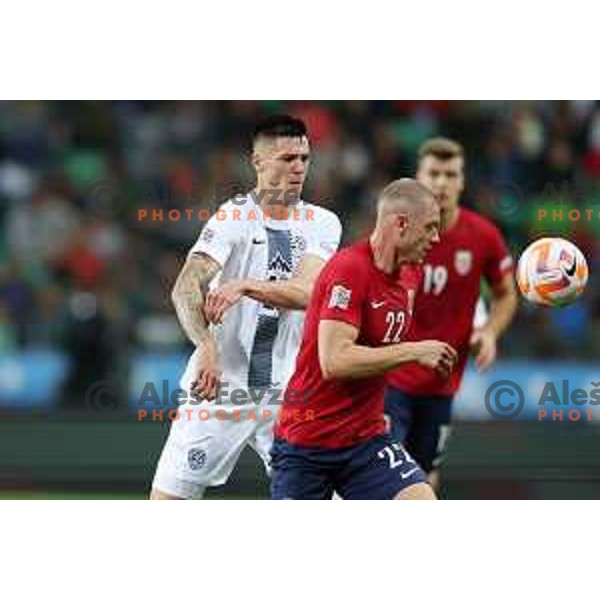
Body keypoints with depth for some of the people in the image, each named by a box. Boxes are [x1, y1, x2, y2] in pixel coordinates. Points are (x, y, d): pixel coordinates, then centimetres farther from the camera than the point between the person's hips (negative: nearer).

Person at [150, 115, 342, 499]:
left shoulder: (322, 224, 3)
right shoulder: (233, 218, -6)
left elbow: (306, 292, -14)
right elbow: (186, 287, -21)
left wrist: (245, 286, -31)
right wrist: (206, 344, -38)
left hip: (286, 392, 2)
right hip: (220, 383, -2)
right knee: (167, 499, -5)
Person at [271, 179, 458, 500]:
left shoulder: (410, 274, 6)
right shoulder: (349, 269, -19)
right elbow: (334, 361, -27)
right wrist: (414, 352, -21)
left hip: (366, 438, 6)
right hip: (306, 443, -6)